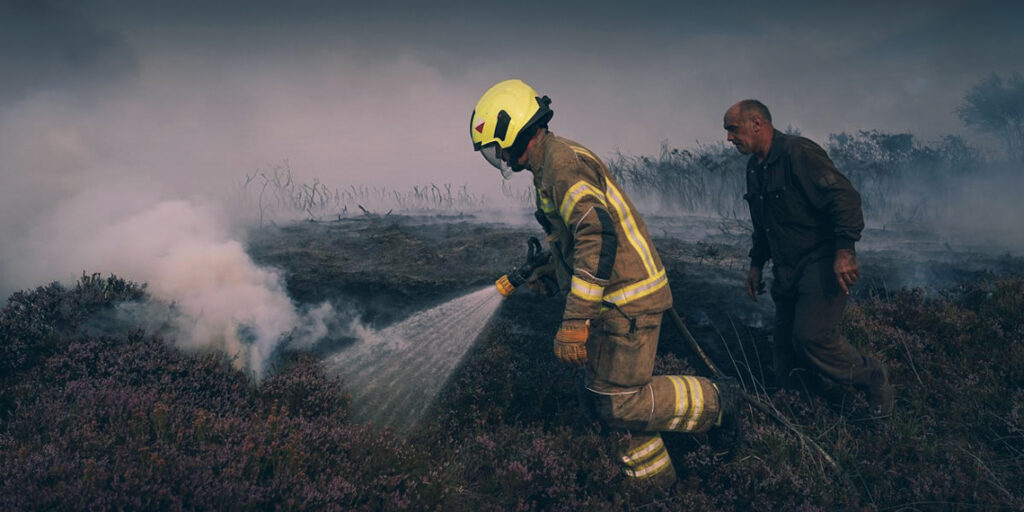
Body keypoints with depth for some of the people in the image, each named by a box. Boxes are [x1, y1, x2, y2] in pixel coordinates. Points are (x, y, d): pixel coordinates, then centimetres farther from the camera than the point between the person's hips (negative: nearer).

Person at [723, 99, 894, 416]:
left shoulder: (798, 153, -15)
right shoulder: (754, 168, 14)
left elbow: (844, 197, -23)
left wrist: (844, 249, -29)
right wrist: (756, 263, 25)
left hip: (821, 266, -9)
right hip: (786, 270, 9)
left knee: (812, 336, -19)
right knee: (785, 340, 8)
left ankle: (872, 379, 2)